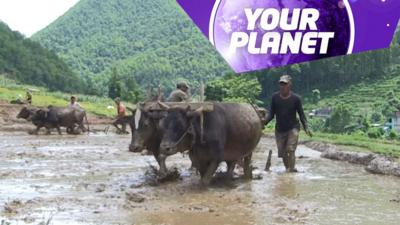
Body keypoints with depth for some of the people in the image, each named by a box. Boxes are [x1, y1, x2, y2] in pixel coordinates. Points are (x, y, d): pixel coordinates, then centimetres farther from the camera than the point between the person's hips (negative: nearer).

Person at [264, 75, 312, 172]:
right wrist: (264, 123, -13)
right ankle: (287, 169, 24)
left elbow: (301, 114, -2)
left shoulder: (295, 98, -7)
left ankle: (291, 170, -13)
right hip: (279, 129, 3)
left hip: (293, 128, -3)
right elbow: (271, 114, 4)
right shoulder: (275, 97, -1)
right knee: (282, 153, 7)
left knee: (290, 150, -16)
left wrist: (306, 128, -15)